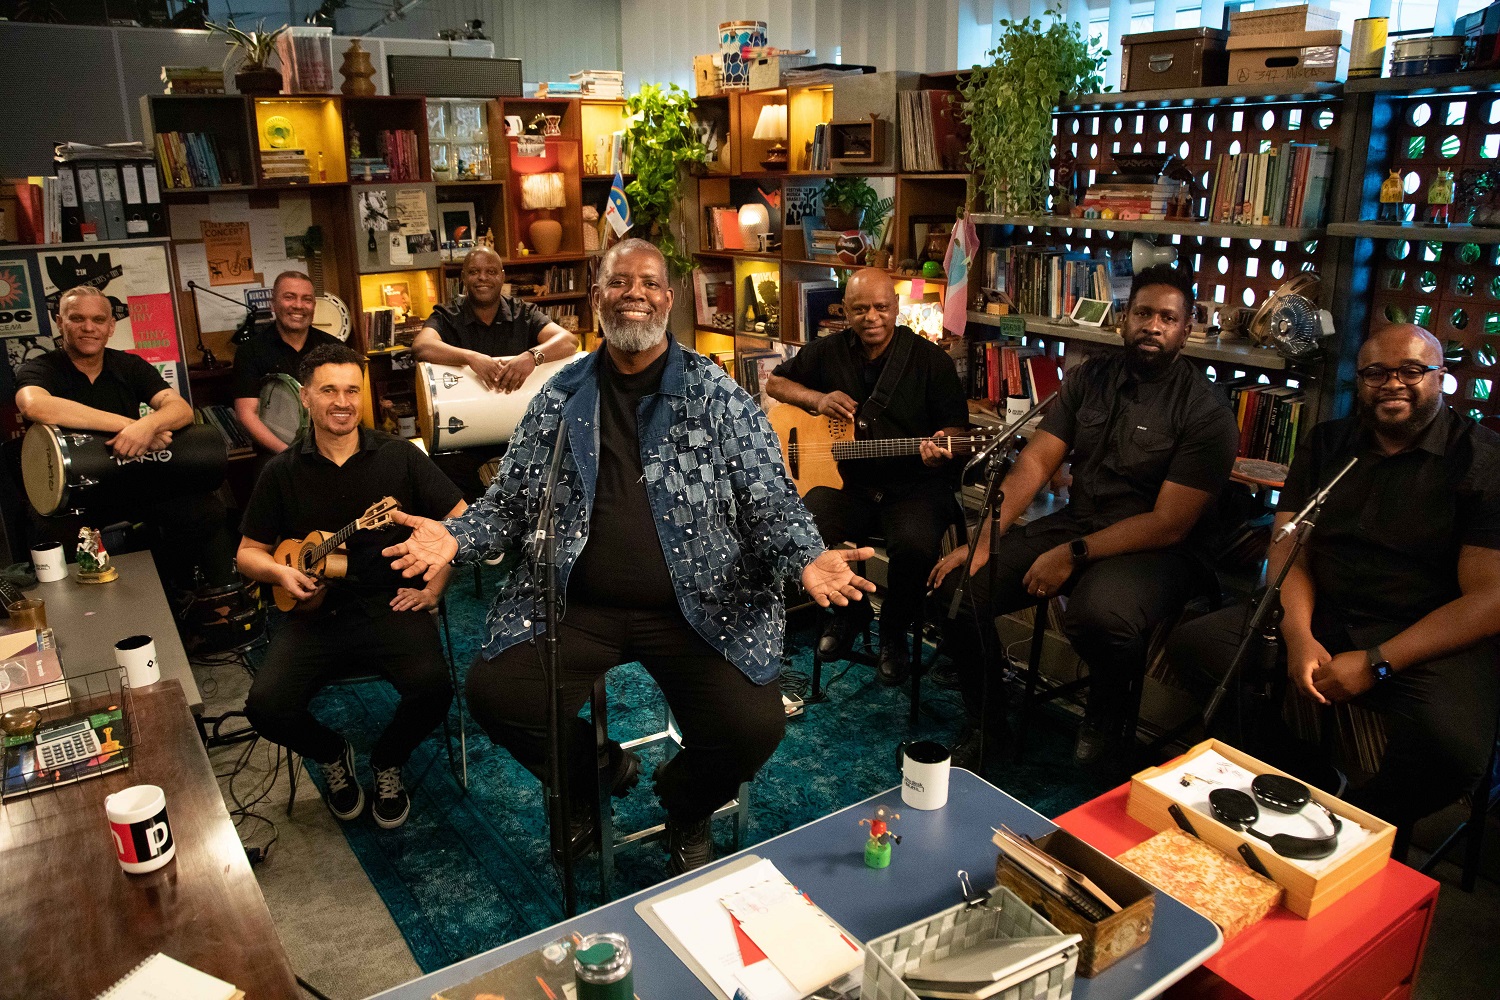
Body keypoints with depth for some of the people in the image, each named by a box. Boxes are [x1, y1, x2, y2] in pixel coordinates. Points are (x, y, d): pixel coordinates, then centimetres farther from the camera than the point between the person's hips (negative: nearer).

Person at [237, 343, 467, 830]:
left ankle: (387, 761, 9)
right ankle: (332, 754, 15)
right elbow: (249, 551, 15)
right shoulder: (282, 472, 7)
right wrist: (280, 572, -7)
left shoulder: (399, 456, 3)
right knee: (266, 705, -22)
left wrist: (432, 589, -3)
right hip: (315, 612, 2)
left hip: (390, 605, -1)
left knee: (432, 688, -28)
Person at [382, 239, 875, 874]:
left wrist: (807, 559, -22)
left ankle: (684, 806, 19)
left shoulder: (717, 395, 0)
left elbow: (773, 504, -1)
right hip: (579, 606, 2)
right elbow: (511, 501, 11)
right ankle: (598, 770, 18)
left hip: (698, 608, -2)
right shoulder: (562, 397, 7)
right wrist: (456, 538, -10)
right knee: (492, 691, -16)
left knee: (754, 726, -20)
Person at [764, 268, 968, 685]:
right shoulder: (828, 352, 8)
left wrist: (941, 446, -22)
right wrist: (817, 399, -2)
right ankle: (849, 609, 7)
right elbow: (775, 382, 18)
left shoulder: (931, 359, 0)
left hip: (914, 484, -2)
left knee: (916, 544, -34)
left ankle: (894, 631, 1)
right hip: (846, 481, 3)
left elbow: (955, 424, 3)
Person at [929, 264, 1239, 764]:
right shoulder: (1090, 377, 6)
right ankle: (985, 724, 9)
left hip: (1156, 550, -5)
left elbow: (1169, 524, -15)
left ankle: (1107, 712, -1)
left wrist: (1073, 555, -21)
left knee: (1100, 614, -39)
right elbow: (1034, 462, -1)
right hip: (1075, 521, 5)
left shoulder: (1207, 413, -10)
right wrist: (982, 540, -14)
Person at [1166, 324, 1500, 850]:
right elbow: (1289, 550, 6)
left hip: (1430, 639, -4)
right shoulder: (1326, 445, 12)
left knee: (1450, 747, -35)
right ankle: (1309, 781, -1)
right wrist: (1298, 637, -14)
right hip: (1322, 618, 5)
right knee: (1194, 643, -16)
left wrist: (1375, 664, -20)